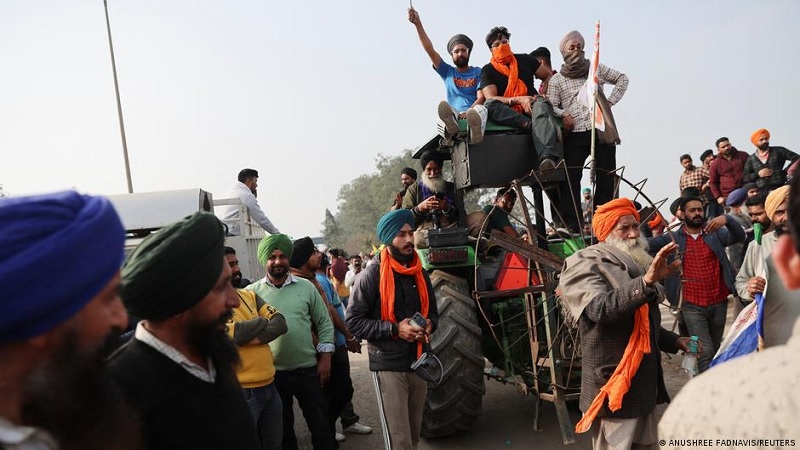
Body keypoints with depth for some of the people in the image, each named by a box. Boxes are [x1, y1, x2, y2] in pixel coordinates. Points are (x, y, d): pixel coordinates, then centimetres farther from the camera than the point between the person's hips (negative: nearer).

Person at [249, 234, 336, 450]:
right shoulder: (253, 291, -2)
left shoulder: (306, 286, 1)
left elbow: (324, 323, 5)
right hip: (273, 372, 0)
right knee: (282, 429, 16)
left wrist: (325, 357, 0)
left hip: (308, 369, 0)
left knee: (321, 425, 11)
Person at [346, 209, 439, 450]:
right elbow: (353, 321, -13)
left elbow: (432, 311, 21)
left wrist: (429, 325, -3)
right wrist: (394, 329, -22)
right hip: (389, 365, -6)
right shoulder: (372, 275, -11)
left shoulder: (420, 273, 8)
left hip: (419, 362, 6)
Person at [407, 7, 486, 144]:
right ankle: (451, 128, -65)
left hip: (474, 115, -1)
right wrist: (418, 24, 0)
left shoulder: (478, 72, 16)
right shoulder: (447, 72, 22)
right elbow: (430, 50, 11)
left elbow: (481, 98, 1)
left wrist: (468, 112, -21)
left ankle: (475, 132, -70)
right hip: (454, 116, 1)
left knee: (481, 109, -36)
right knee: (443, 106, -31)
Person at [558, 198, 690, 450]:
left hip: (645, 386, 9)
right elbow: (602, 310, -34)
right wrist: (647, 281, -41)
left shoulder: (634, 266, 15)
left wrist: (674, 341, 12)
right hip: (614, 390, -8)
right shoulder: (586, 266, -12)